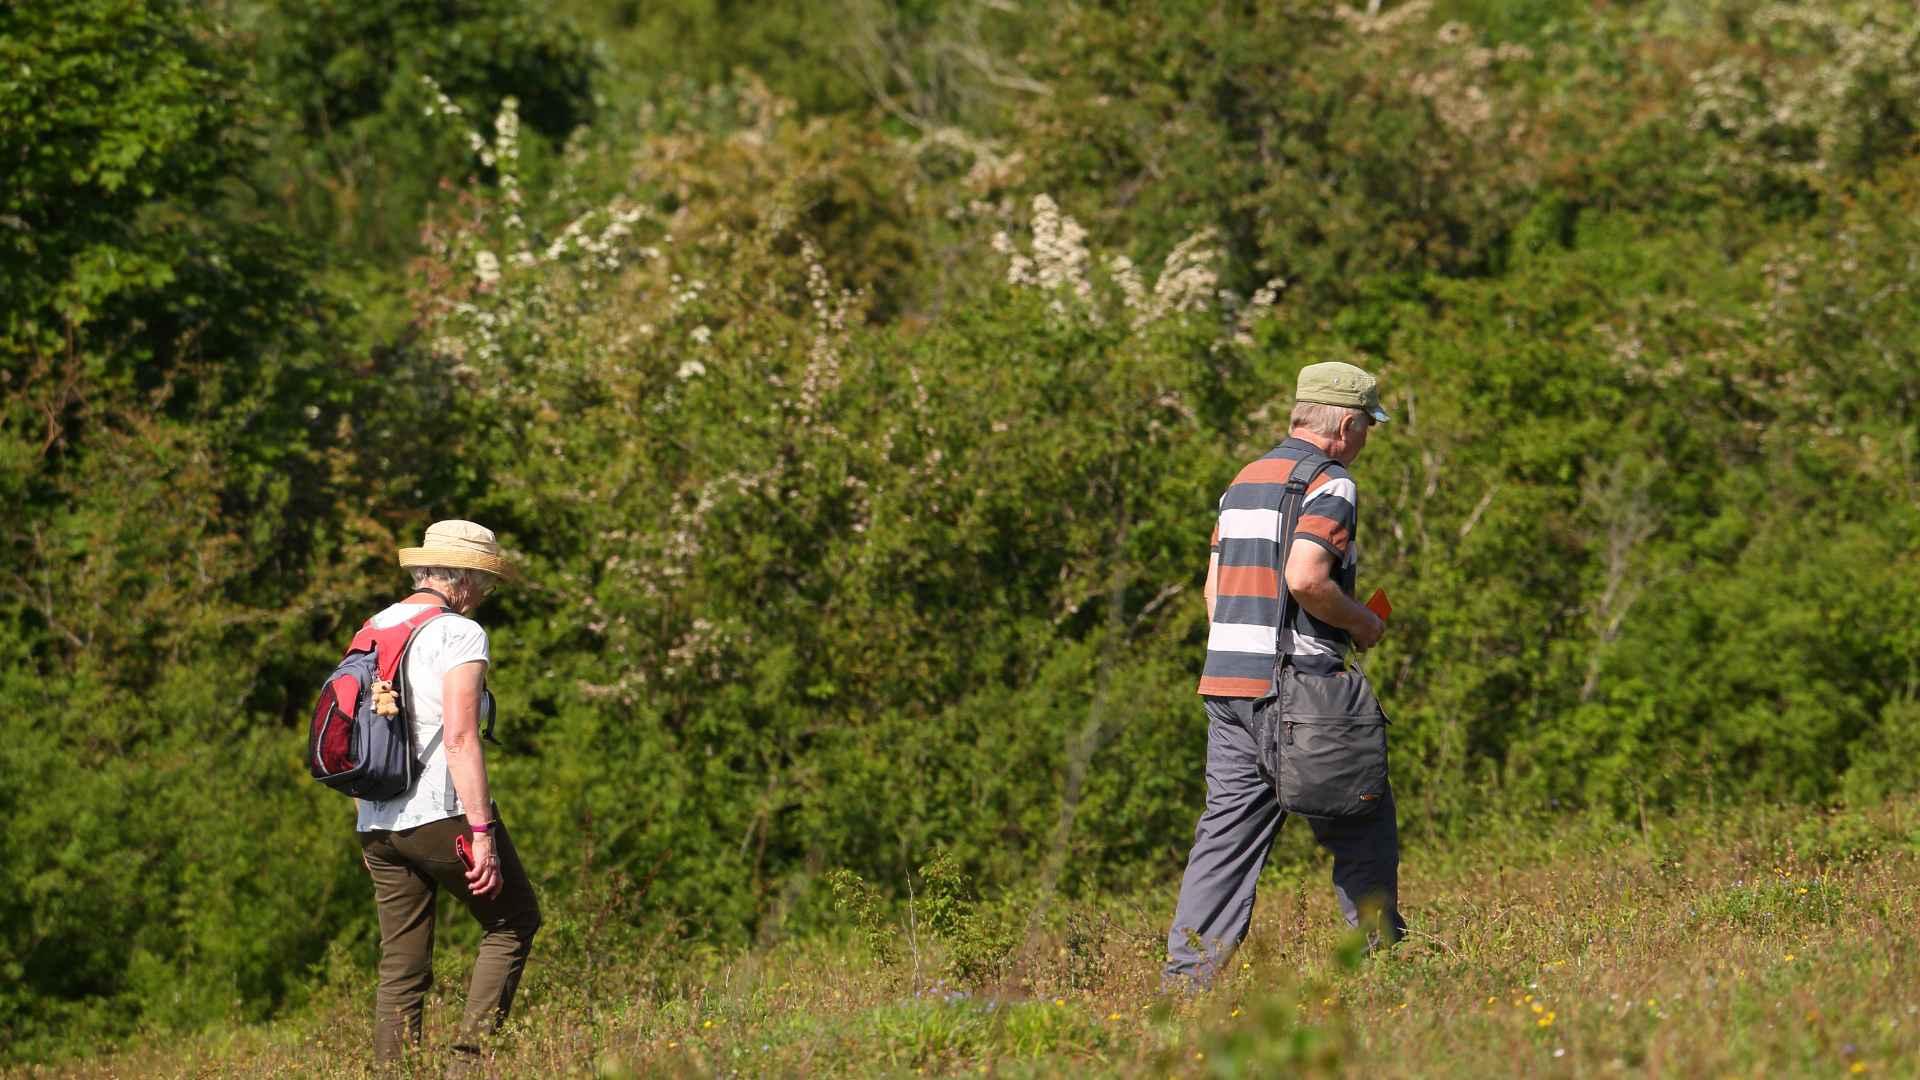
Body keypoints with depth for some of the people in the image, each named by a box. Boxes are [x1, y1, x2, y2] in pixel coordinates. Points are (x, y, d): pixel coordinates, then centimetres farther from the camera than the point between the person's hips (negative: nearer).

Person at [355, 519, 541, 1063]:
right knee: (513, 922, 10)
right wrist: (482, 832, -19)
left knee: (401, 969, 10)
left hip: (377, 826, 7)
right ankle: (471, 1048, -2)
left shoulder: (374, 629, 14)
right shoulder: (459, 634, -9)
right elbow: (459, 738, -18)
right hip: (442, 813, -7)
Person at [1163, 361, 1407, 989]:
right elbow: (1304, 578, -22)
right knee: (1362, 823, 4)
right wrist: (1363, 624, -6)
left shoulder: (1243, 482, 18)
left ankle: (1187, 973, -1)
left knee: (1229, 826, 6)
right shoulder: (1330, 484, -8)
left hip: (1226, 681, 8)